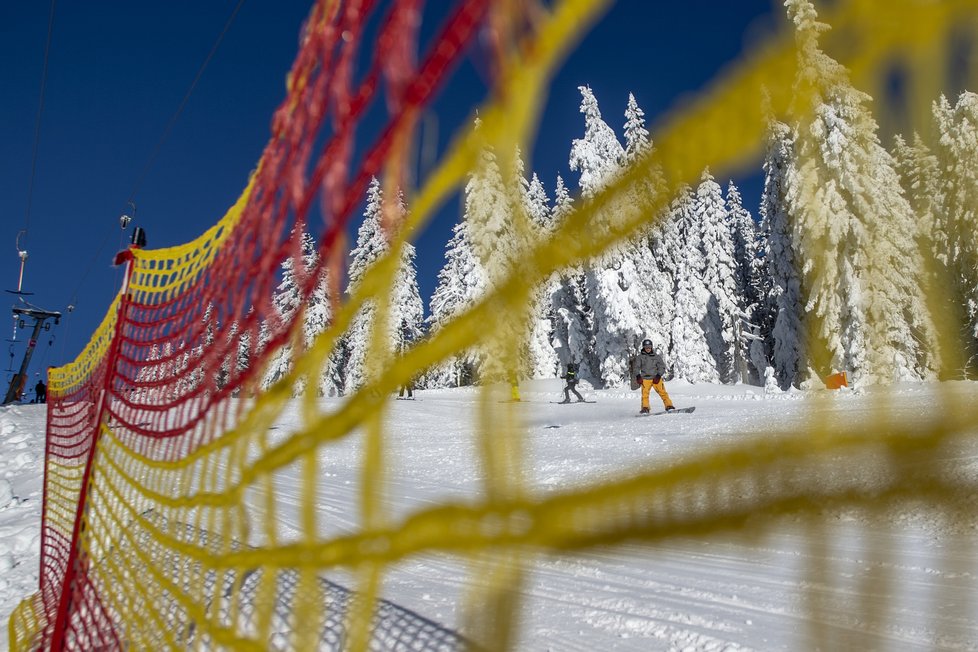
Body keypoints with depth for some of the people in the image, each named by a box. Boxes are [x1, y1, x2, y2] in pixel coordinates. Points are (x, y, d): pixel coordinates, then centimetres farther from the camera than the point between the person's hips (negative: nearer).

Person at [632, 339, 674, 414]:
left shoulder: (657, 356, 10)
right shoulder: (640, 357, 8)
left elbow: (662, 367, 8)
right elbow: (636, 367, 5)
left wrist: (658, 376, -7)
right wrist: (638, 376, -11)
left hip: (656, 378, 0)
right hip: (645, 379, 0)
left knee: (662, 392, -10)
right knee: (644, 394, -14)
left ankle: (669, 406, -8)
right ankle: (645, 409, -9)